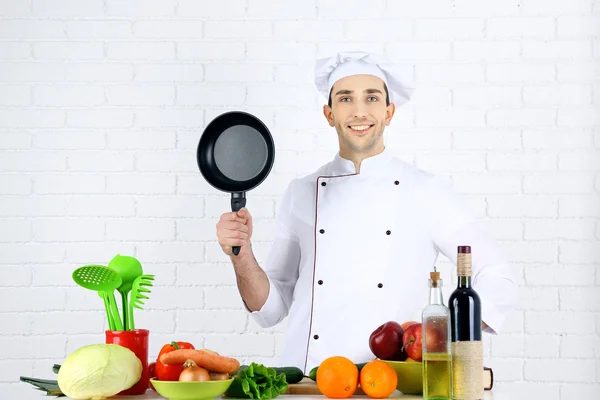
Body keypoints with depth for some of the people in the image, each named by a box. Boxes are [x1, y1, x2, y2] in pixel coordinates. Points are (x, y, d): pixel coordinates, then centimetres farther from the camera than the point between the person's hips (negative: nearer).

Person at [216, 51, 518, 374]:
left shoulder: (426, 192, 4)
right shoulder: (302, 194, 11)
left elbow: (498, 282, 6)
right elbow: (272, 309, 12)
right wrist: (241, 254, -3)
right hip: (305, 382, 1)